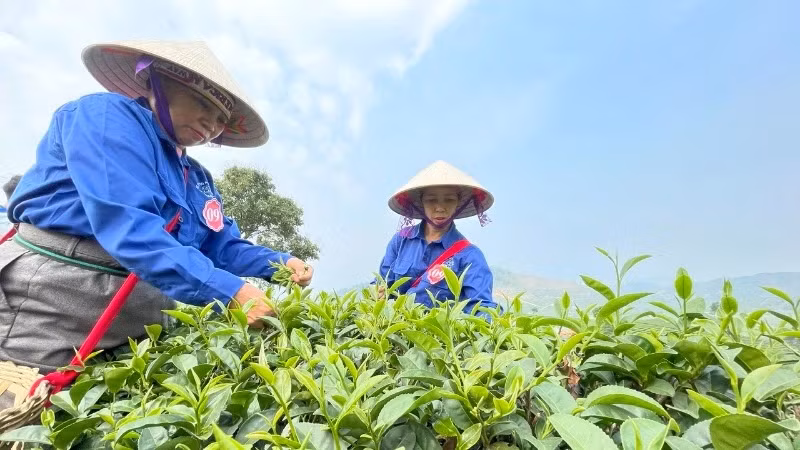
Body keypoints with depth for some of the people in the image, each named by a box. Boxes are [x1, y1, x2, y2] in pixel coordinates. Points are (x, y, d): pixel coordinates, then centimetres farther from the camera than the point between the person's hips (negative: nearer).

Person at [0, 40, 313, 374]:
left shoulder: (198, 178, 14)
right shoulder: (106, 114, -10)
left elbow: (222, 246, 10)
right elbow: (127, 226, -25)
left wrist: (278, 263, -9)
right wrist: (228, 291, -32)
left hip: (141, 318, 8)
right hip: (54, 291, -7)